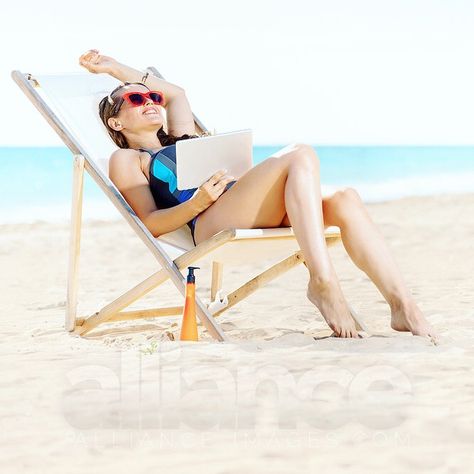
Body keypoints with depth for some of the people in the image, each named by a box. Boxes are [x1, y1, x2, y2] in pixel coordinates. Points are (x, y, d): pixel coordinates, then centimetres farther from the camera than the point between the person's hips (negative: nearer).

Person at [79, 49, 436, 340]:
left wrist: (116, 69, 55)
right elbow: (150, 223, 4)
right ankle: (322, 283, -39)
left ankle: (403, 305, -33)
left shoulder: (182, 139, 38)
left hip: (259, 216, 7)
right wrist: (197, 202, -15)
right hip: (212, 223, -7)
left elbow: (176, 93, 55)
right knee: (301, 156, -28)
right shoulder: (126, 159, 19)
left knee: (345, 201, -21)